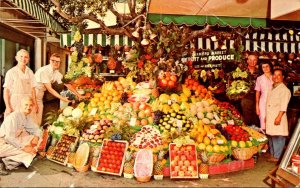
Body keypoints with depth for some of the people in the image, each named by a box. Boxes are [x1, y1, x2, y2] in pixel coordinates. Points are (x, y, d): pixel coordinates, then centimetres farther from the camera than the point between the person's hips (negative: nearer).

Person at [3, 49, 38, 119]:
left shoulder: (30, 72, 7)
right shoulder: (11, 72, -3)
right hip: (15, 104, -3)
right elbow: (6, 91, -4)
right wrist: (8, 107, -9)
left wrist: (35, 104, 6)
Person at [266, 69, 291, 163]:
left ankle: (277, 156, 2)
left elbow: (284, 105, -16)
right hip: (270, 117, 8)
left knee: (278, 137, -5)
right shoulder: (272, 89, 18)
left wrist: (279, 117, -22)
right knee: (271, 136, 12)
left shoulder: (284, 89, -8)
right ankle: (272, 154, 23)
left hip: (278, 116, -8)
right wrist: (266, 116, 19)